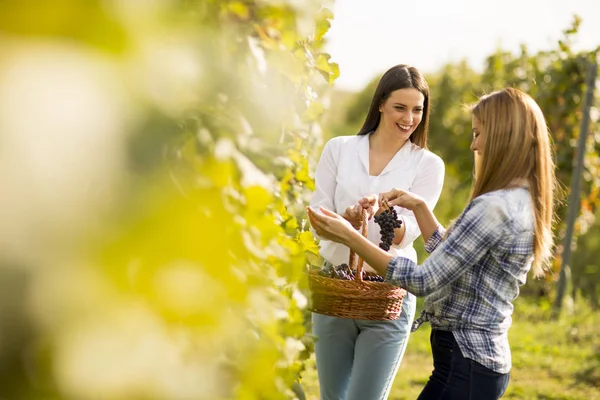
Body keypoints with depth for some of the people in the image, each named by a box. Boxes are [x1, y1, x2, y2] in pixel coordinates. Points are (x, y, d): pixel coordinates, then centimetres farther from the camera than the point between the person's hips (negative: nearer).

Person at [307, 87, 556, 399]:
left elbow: (424, 281, -20)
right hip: (486, 358, 10)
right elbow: (450, 259, 22)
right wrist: (418, 206, 17)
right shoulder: (523, 203, 9)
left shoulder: (493, 207, -21)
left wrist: (350, 237, -18)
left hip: (464, 363, -10)